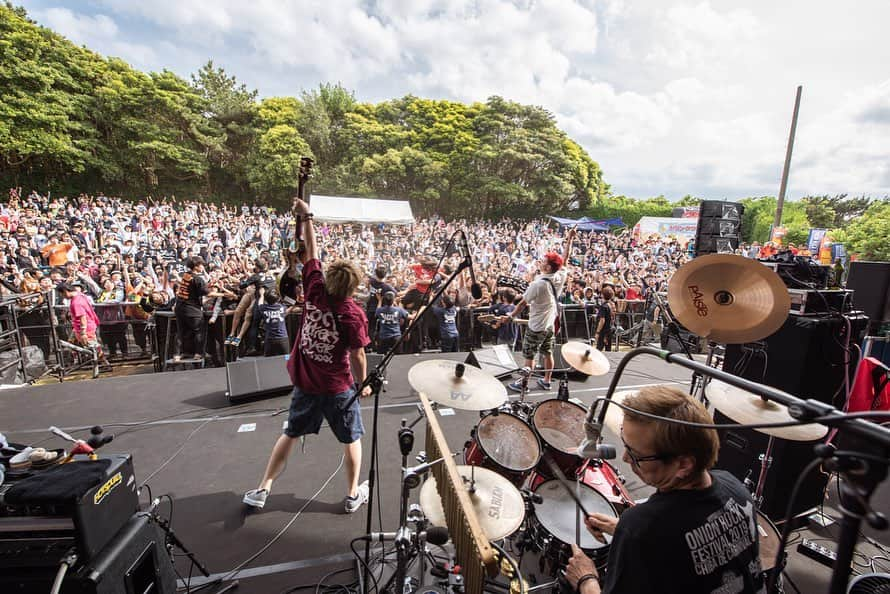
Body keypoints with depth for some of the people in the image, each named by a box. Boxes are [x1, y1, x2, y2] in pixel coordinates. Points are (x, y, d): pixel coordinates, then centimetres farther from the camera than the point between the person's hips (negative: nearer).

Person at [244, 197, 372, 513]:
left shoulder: (315, 291, -11)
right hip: (338, 387, -4)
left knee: (290, 434, 23)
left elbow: (311, 254, 2)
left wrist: (306, 218, 12)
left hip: (305, 382, 4)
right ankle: (353, 494, 30)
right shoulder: (354, 314, -22)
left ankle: (262, 490, 33)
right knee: (352, 439, 17)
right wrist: (363, 384, 1)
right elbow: (357, 357, -15)